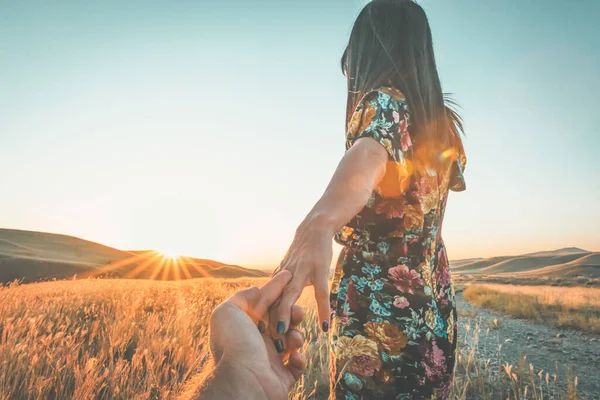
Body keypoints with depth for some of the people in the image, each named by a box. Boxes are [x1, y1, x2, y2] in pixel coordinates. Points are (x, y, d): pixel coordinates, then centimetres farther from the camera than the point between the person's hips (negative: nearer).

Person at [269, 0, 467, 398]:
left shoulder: (382, 100, -13)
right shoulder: (441, 120, 7)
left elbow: (370, 154, -37)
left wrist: (320, 220, -56)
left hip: (376, 311, -7)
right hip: (436, 312, 7)